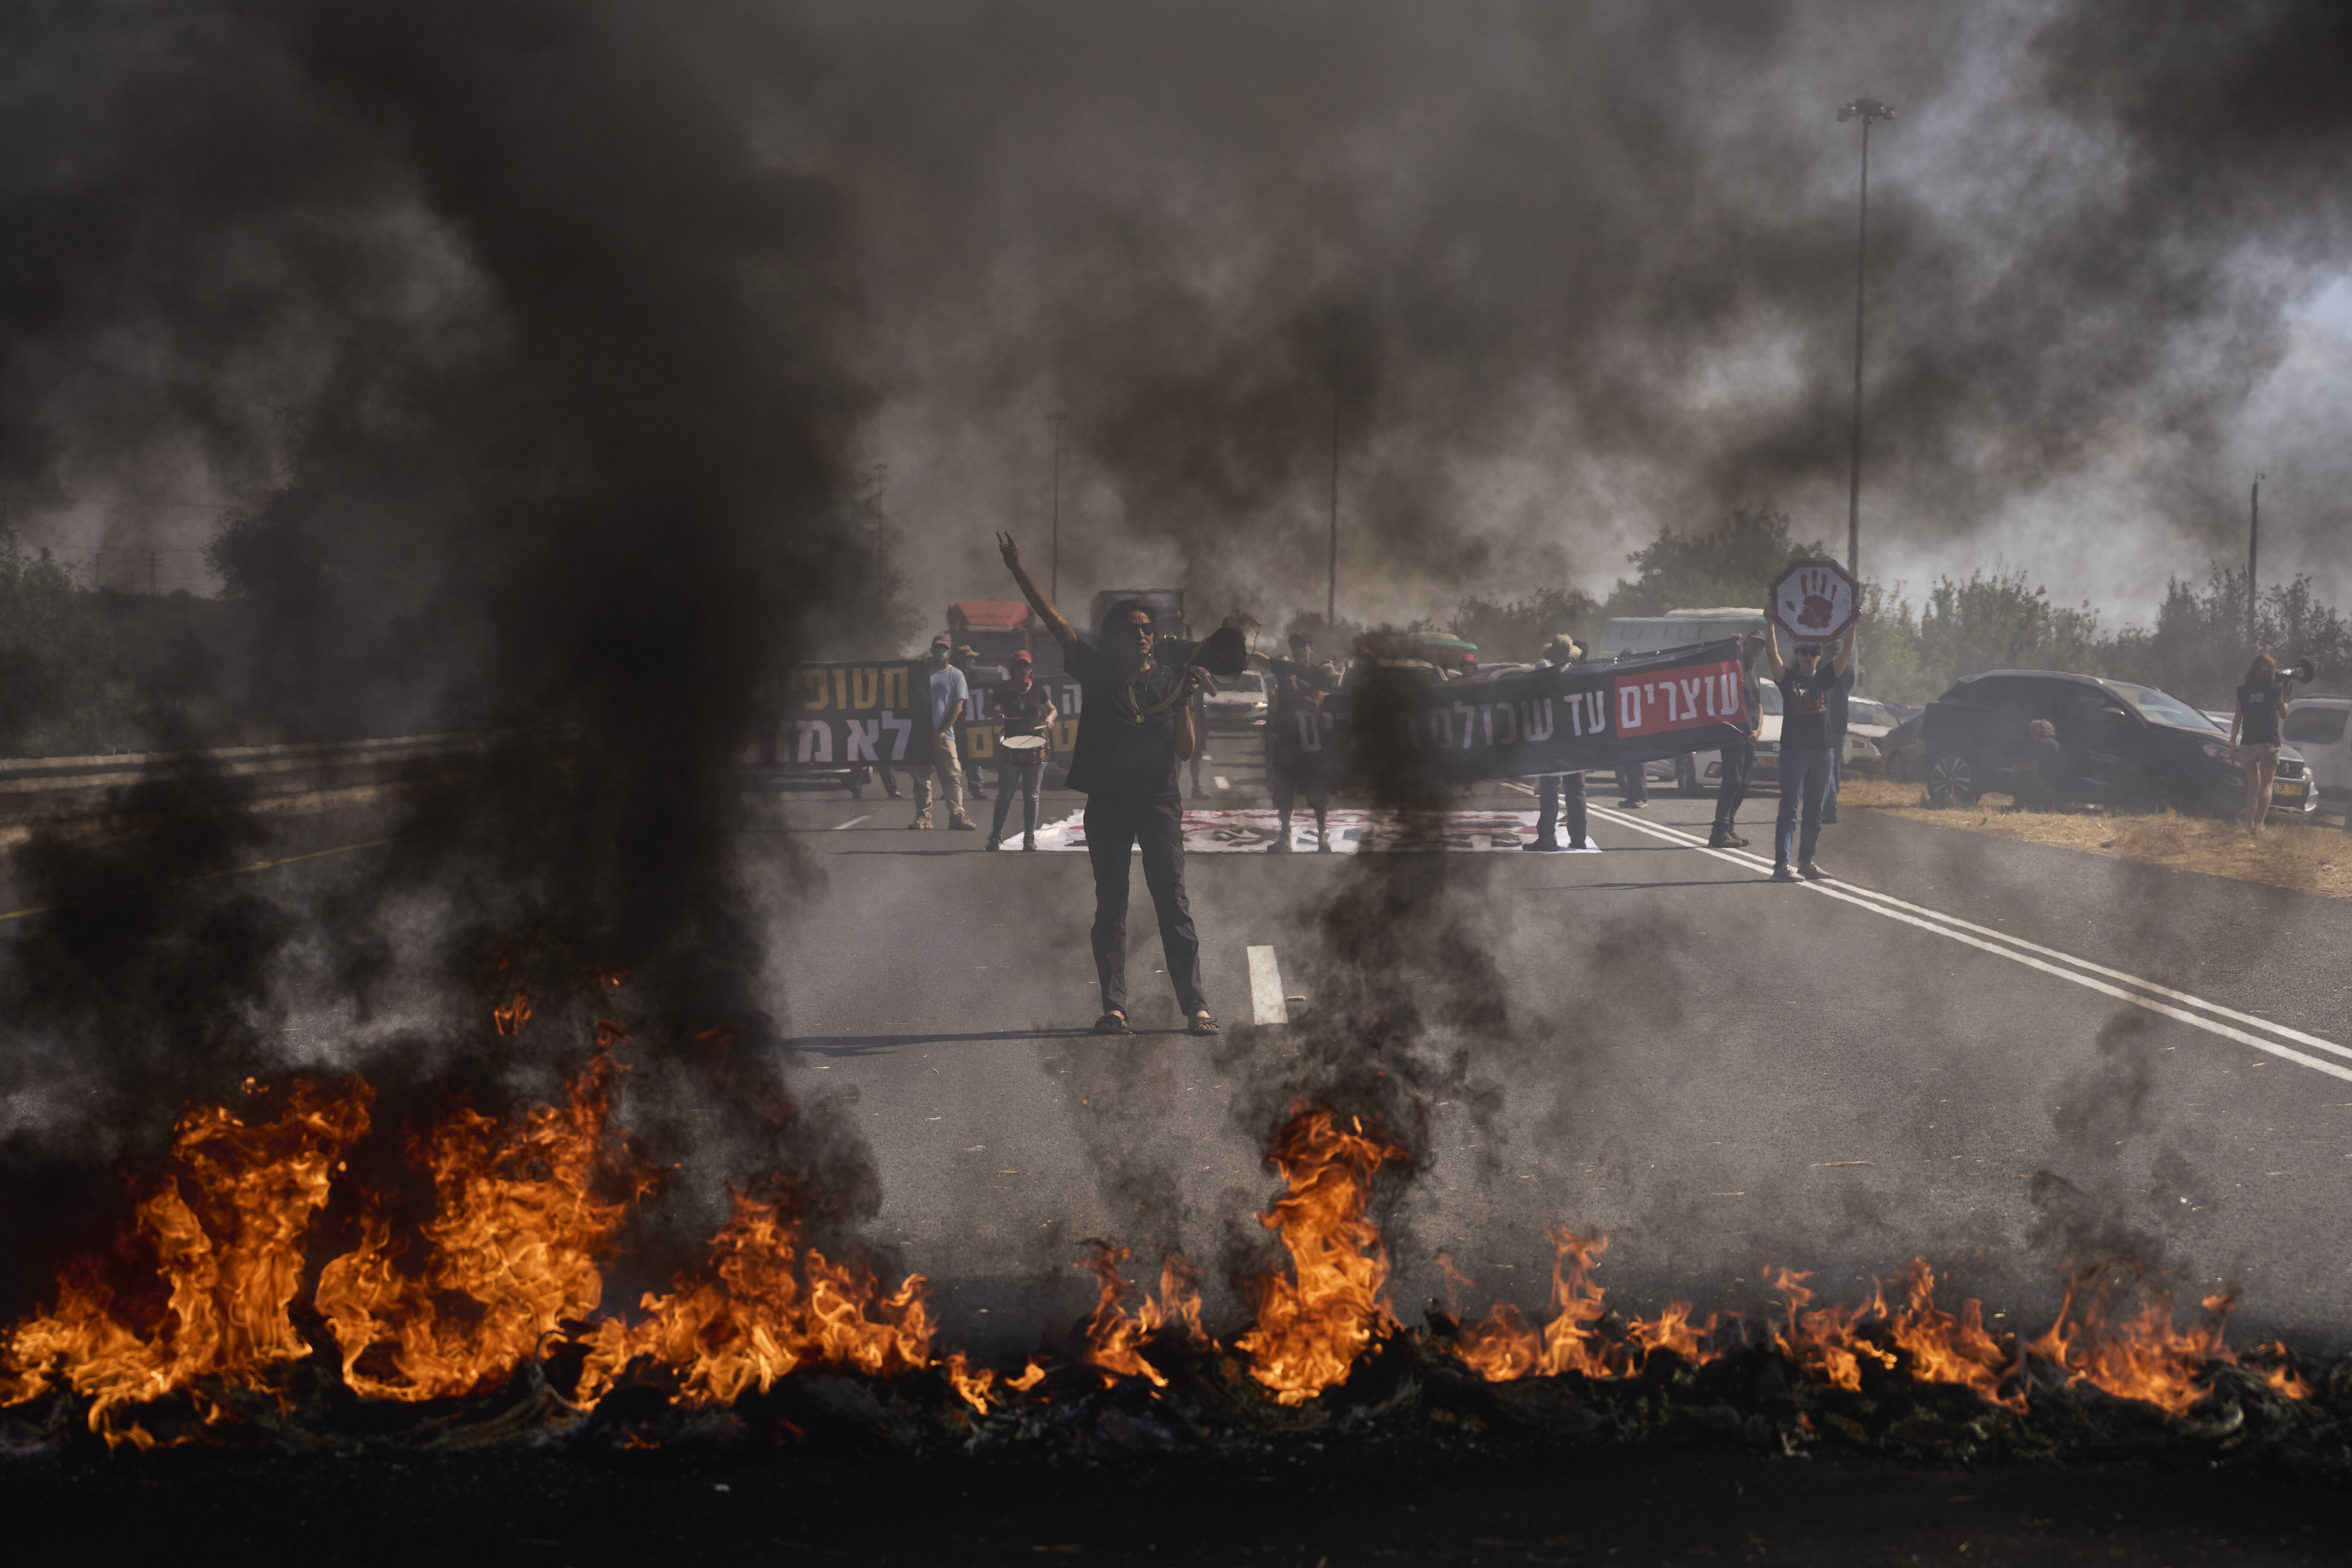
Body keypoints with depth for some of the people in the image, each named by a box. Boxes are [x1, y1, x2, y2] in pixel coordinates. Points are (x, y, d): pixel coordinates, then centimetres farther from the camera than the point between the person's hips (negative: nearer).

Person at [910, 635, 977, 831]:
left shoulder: (956, 675, 6)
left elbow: (958, 707, 0)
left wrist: (942, 732, -8)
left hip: (944, 735, -2)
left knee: (953, 776, -6)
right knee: (921, 778, 2)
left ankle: (957, 815, -5)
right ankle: (923, 817, 7)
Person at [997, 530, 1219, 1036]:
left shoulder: (1169, 681, 6)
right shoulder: (1096, 671, 8)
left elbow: (1186, 750, 1)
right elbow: (1054, 620, 3)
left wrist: (1183, 702, -12)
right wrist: (1019, 570, -3)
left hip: (1158, 799, -1)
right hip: (1107, 800, 1)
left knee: (1173, 900, -6)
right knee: (1110, 904, 4)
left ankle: (1195, 1005, -7)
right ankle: (1114, 1007, 8)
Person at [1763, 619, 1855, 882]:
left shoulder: (1826, 677, 10)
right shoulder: (1788, 678, 2)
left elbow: (1847, 652, 1)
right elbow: (1773, 653, -12)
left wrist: (1852, 625, -9)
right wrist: (1771, 625, -22)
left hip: (1822, 752, 4)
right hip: (1793, 751, -4)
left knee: (1815, 811, 10)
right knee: (1789, 809, -7)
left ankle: (1807, 862, 18)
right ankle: (1781, 866, -10)